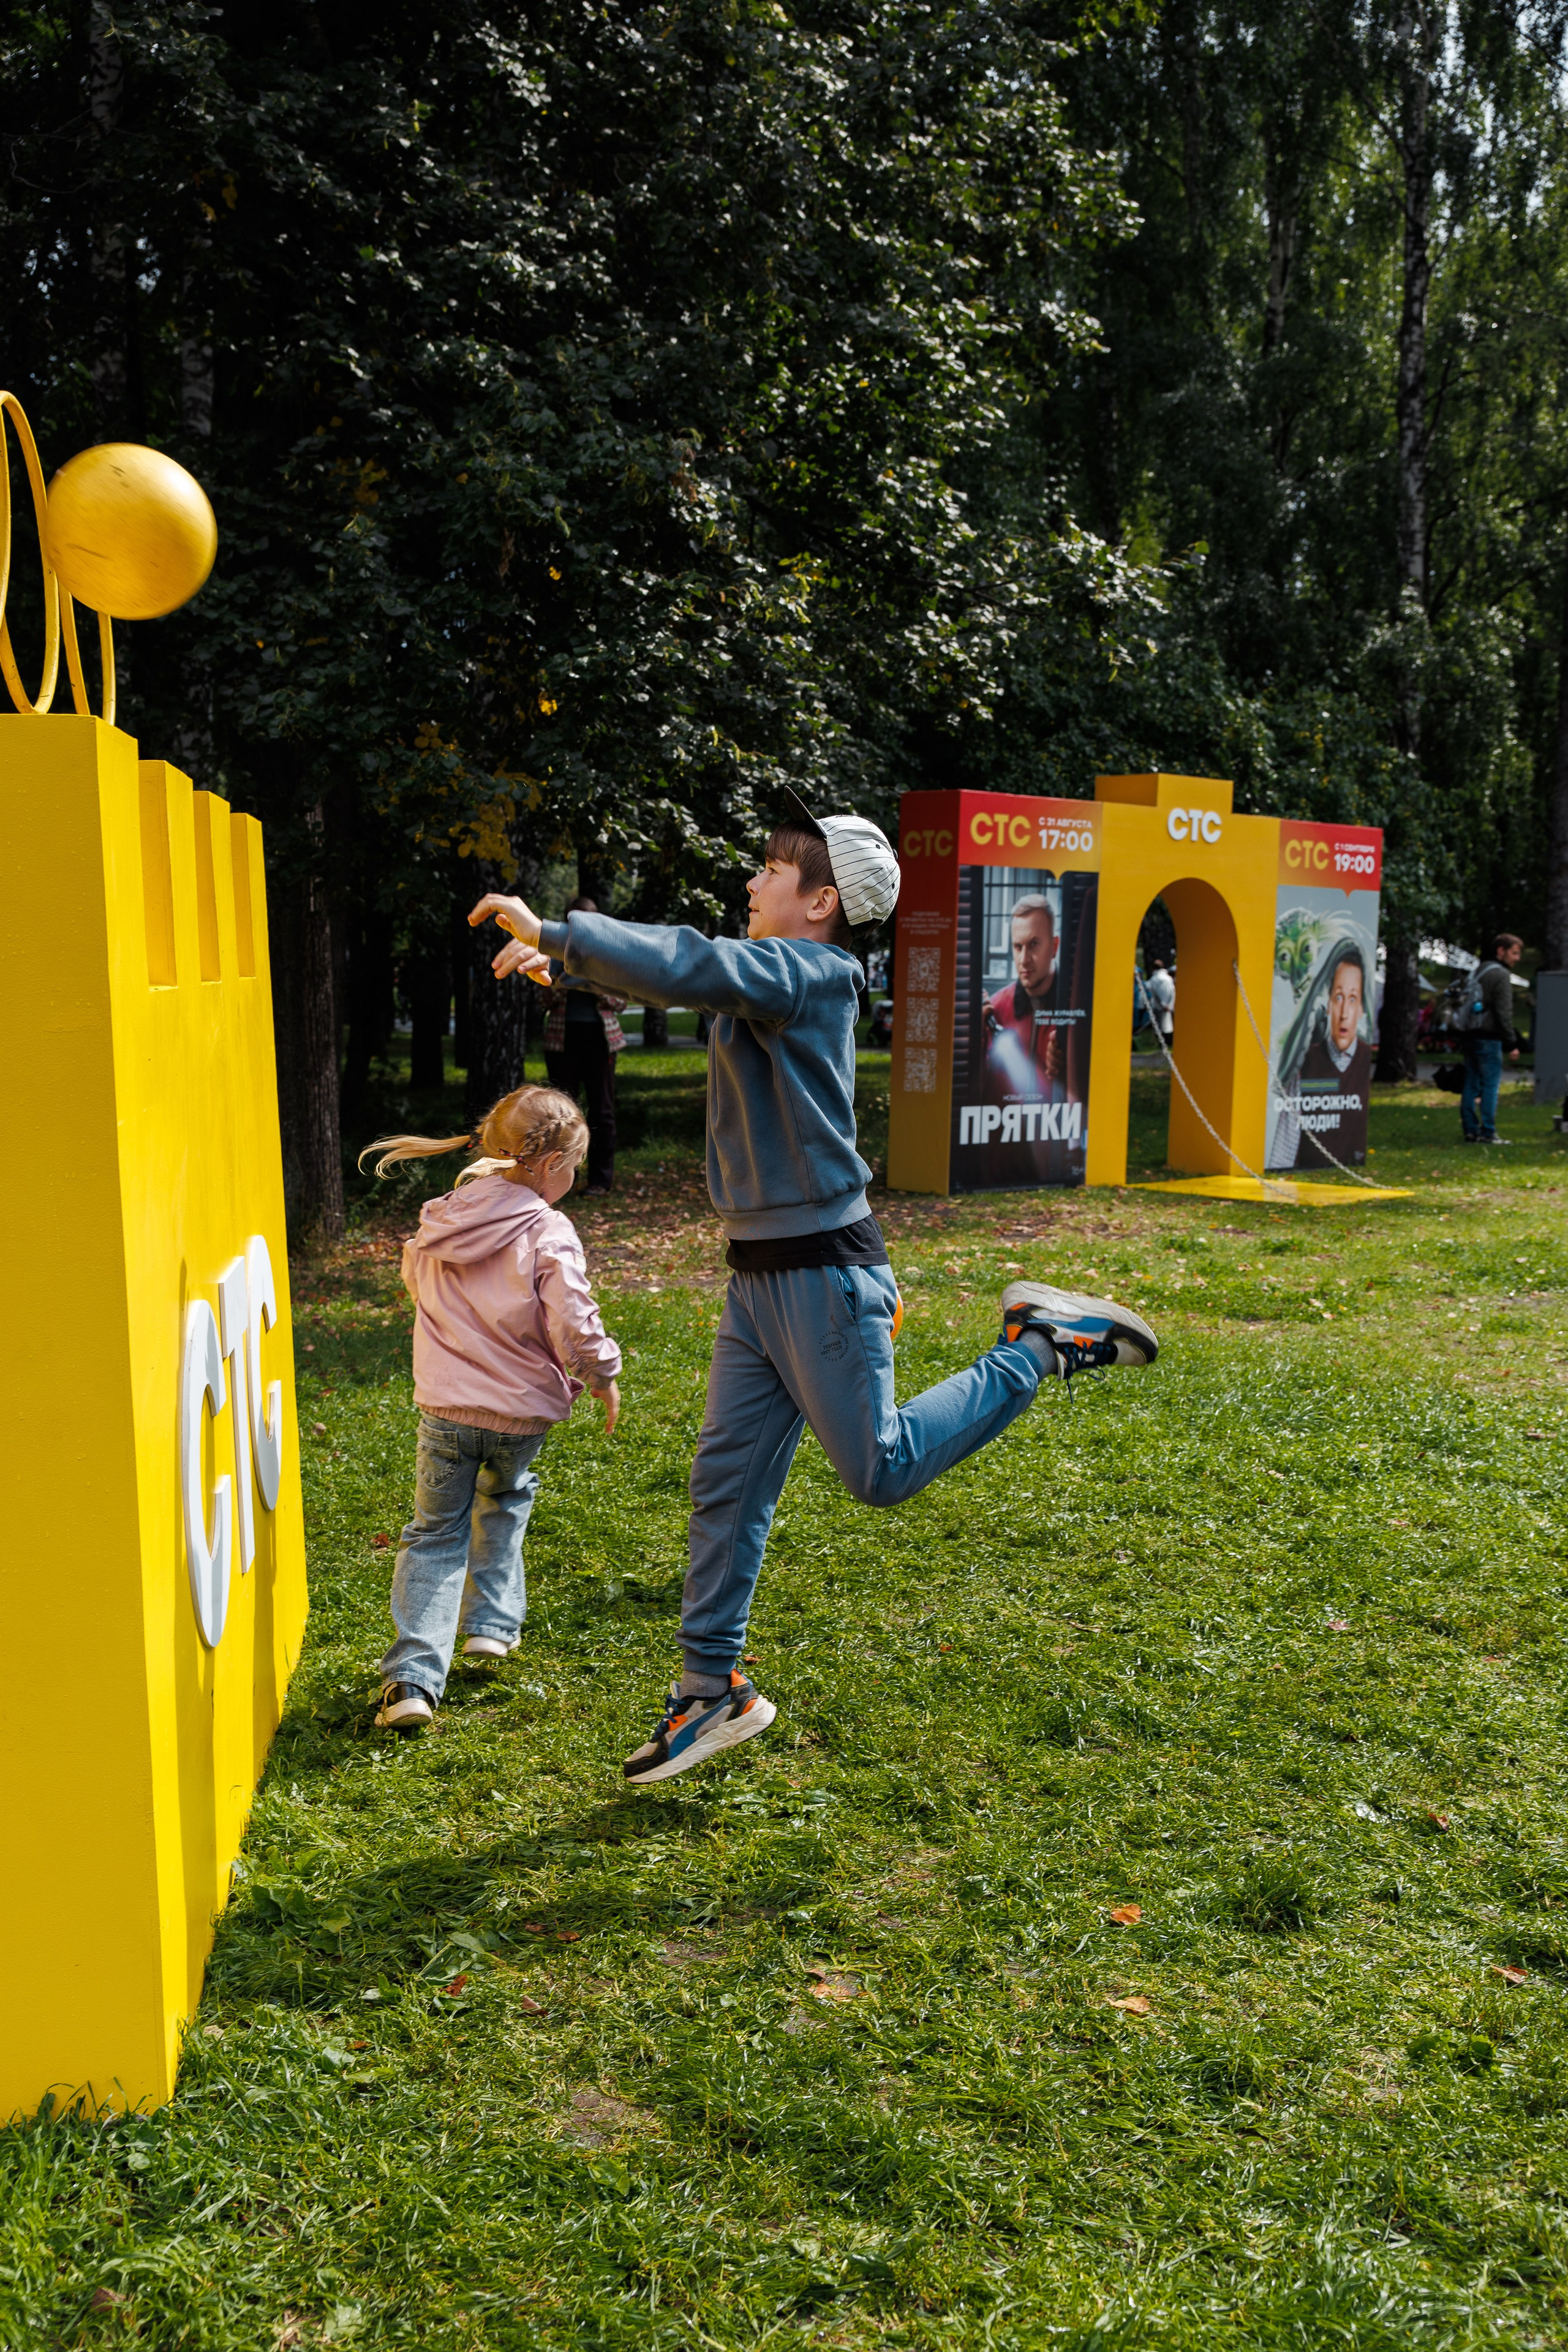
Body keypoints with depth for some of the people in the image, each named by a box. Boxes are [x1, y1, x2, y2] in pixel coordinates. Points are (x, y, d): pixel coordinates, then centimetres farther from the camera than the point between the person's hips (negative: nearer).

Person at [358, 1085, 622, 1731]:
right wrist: (604, 1375, 1)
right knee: (505, 1499, 29)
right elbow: (574, 1328, -18)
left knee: (435, 1532, 11)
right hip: (521, 1411, -2)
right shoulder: (548, 1235, -16)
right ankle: (492, 1623, 31)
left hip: (443, 1409, 2)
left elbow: (414, 1282, 20)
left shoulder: (439, 1222, 2)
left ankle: (414, 1674, -1)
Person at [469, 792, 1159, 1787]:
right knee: (728, 1482, 9)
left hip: (822, 1273, -9)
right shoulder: (771, 978, 12)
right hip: (762, 1276, 9)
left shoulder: (806, 970, -14)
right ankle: (714, 1689, 20)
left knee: (881, 1469, 1)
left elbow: (684, 966, -27)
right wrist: (558, 947, 11)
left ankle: (1042, 1344, 13)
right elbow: (682, 965, 22)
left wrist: (551, 932, -20)